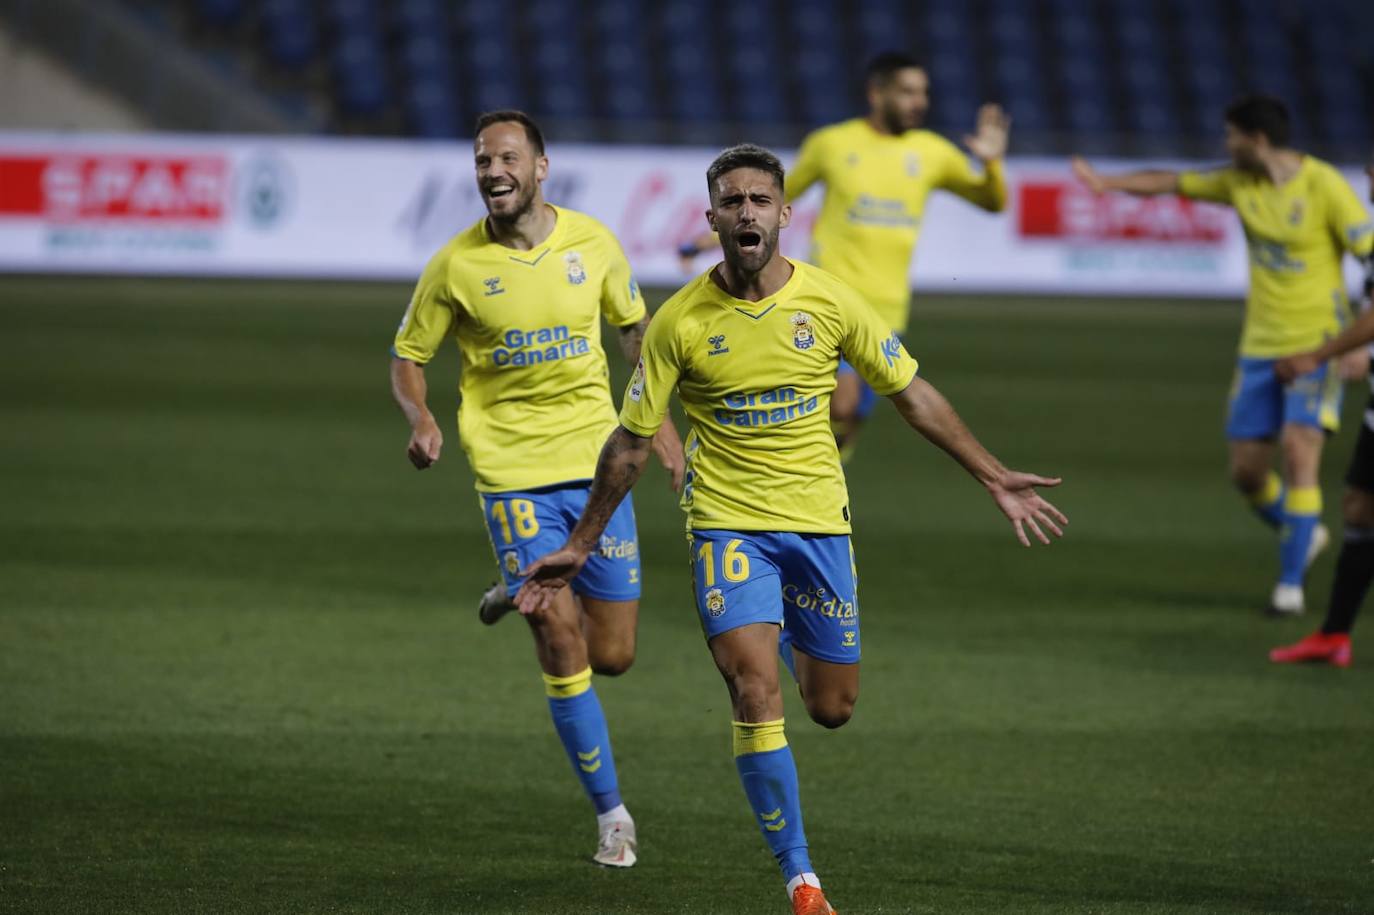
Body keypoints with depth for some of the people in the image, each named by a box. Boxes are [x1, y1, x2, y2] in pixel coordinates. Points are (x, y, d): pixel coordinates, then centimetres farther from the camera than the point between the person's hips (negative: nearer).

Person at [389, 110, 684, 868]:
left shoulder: (591, 242, -1)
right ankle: (611, 814, 5)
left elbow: (634, 326, 16)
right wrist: (420, 419, -17)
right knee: (563, 651, -9)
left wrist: (659, 421, 10)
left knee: (612, 656, 4)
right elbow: (406, 357, 3)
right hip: (513, 473, -3)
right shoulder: (455, 266, -7)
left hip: (596, 460, 3)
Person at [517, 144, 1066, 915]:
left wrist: (995, 478, 4)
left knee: (833, 708, 10)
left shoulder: (829, 301, -5)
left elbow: (913, 395, 6)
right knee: (757, 697, -18)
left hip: (818, 521, 2)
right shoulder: (681, 322, -8)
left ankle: (799, 645, 49)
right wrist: (579, 548, 4)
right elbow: (631, 442, 2)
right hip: (728, 524, -2)